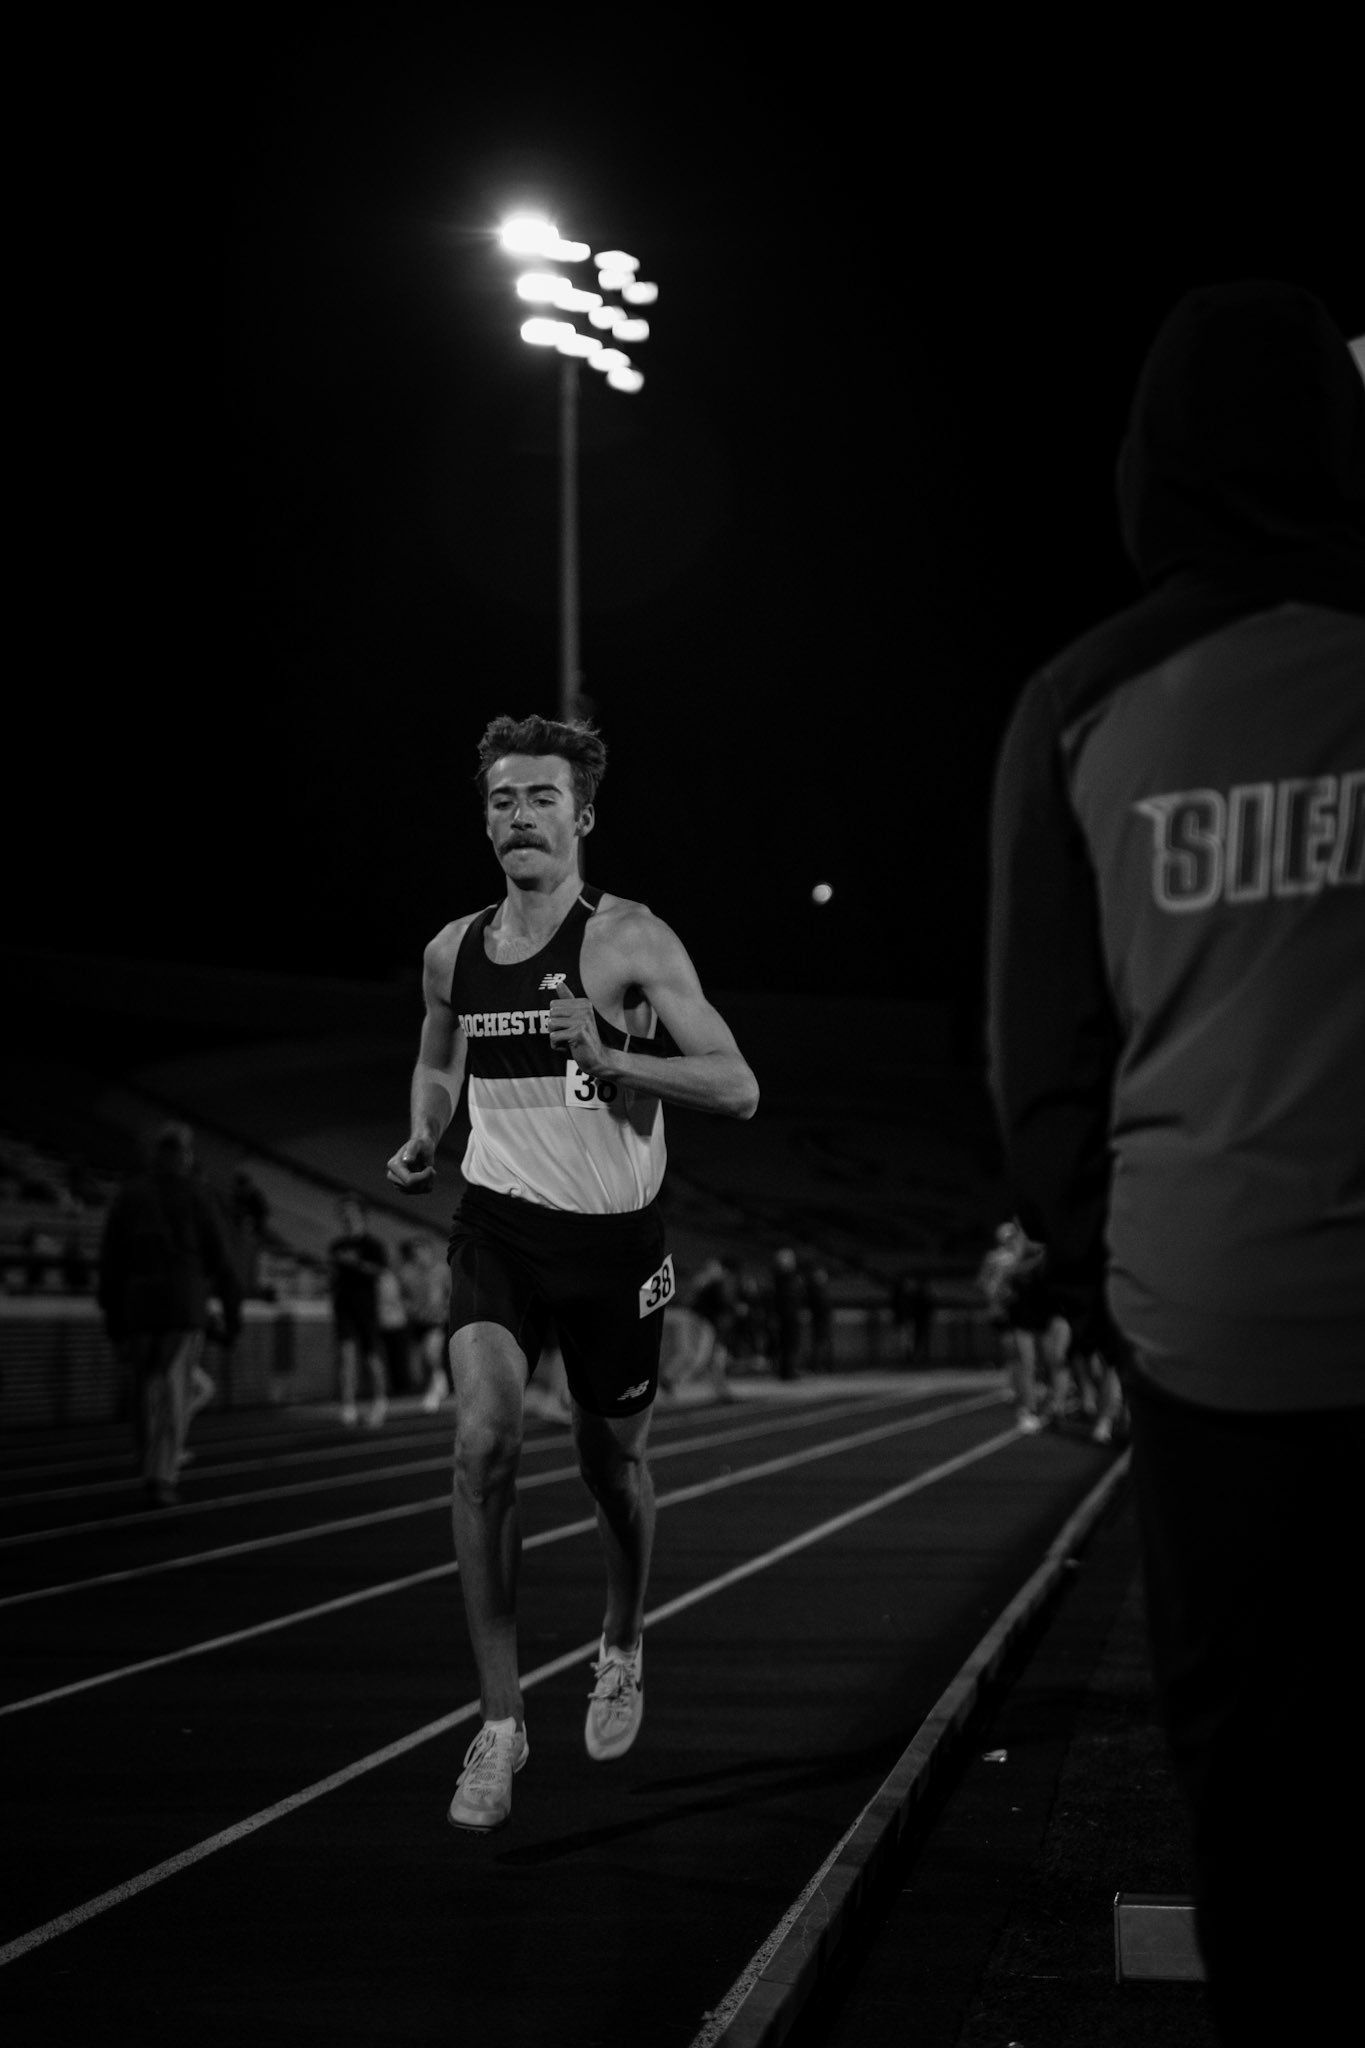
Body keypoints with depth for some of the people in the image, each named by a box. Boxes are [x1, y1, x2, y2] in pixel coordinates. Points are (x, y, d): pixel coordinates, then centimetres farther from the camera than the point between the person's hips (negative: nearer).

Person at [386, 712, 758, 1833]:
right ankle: (501, 1721, -11)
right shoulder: (453, 952, 4)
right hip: (497, 1225, 2)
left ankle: (622, 1651, 45)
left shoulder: (632, 941, -10)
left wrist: (607, 1055, -26)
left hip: (613, 1236, -2)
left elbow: (739, 1088, -14)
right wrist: (422, 1144, 4)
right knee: (482, 1444, -19)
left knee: (613, 1463, 14)